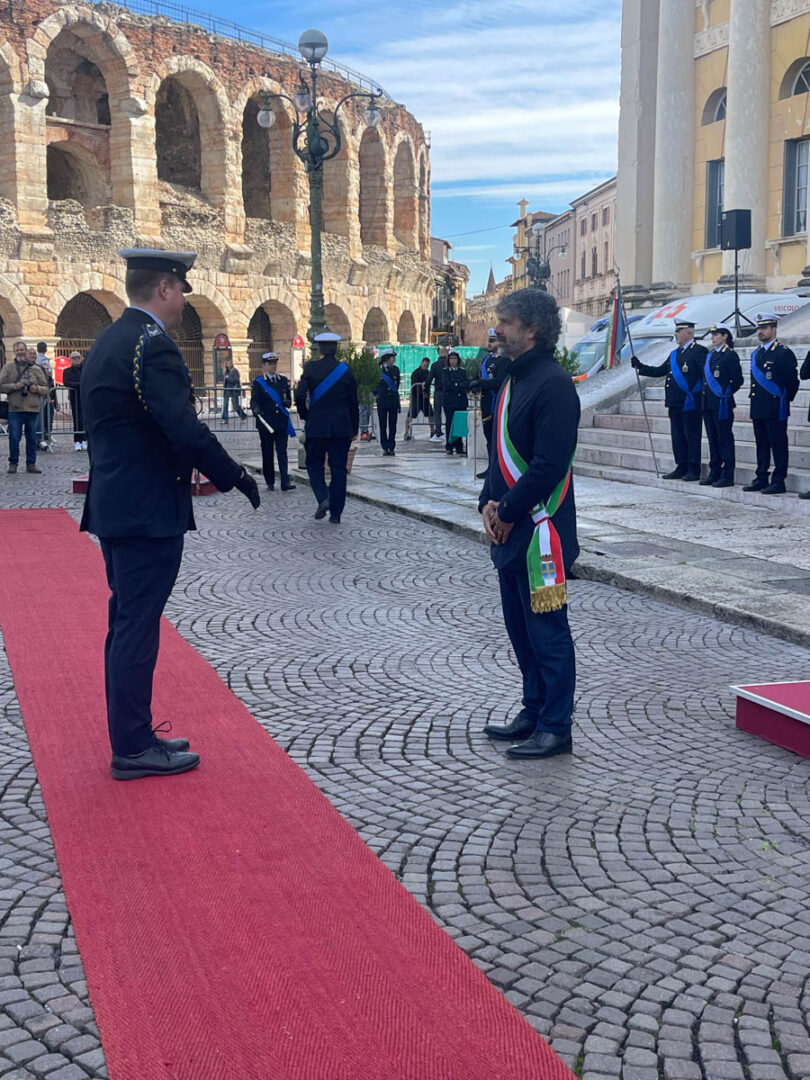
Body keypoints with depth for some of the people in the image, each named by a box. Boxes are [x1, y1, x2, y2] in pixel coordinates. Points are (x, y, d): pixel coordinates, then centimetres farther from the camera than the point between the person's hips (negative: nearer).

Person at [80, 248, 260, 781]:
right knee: (137, 627, -3)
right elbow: (186, 430, -25)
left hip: (116, 504, 10)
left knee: (128, 623, 15)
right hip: (148, 511, -10)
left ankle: (131, 735, 25)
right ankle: (134, 748, 6)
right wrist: (235, 476, -13)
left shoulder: (108, 342, 14)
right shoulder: (153, 346, -17)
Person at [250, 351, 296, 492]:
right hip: (266, 423, -2)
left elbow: (289, 399, 17)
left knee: (282, 452, -4)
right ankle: (270, 482, 14)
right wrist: (256, 410, -28)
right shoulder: (258, 383, 1)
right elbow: (254, 401, -7)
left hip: (281, 422, 2)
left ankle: (285, 483, -8)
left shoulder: (283, 380, 12)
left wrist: (287, 402, -7)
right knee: (267, 453, 4)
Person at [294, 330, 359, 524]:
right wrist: (354, 429, 12)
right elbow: (353, 401, 5)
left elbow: (299, 394, -13)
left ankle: (323, 498, -9)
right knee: (338, 468, 6)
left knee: (314, 464, 14)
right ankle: (336, 513, 6)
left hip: (316, 425, -1)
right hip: (342, 427, 1)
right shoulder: (346, 370, 2)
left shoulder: (311, 368, -4)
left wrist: (305, 415, 5)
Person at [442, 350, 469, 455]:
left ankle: (459, 448, -1)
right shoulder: (445, 371, 5)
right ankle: (449, 447, 3)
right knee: (450, 423, -4)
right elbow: (447, 385, -7)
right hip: (449, 402, -2)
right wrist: (460, 386, -6)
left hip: (461, 402, 2)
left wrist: (456, 385, -11)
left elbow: (467, 384, 4)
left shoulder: (462, 371, 14)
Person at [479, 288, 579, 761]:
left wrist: (508, 512, -14)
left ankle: (556, 728, 9)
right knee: (520, 626, 17)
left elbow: (549, 464, -22)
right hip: (510, 530, 10)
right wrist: (490, 502, 3)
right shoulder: (515, 380, 14)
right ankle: (534, 712, 29)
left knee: (547, 629, -1)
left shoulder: (554, 384, -16)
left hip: (540, 530, -10)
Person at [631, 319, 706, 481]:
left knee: (692, 437, -2)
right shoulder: (674, 353, 17)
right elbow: (660, 371, 19)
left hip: (691, 403, -8)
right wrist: (640, 367, 11)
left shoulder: (699, 351, -7)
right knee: (677, 436, 11)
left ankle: (693, 470, 2)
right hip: (675, 403, 8)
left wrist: (705, 397, -20)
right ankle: (681, 468, 18)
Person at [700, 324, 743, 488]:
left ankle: (727, 476, -1)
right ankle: (714, 473, 19)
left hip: (722, 404, -8)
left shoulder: (730, 355, -8)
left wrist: (726, 394, -5)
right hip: (708, 403, 8)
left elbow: (738, 380, -10)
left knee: (725, 439, -4)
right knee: (713, 438, 12)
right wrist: (705, 395, 12)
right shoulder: (710, 355, 15)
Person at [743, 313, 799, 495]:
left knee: (778, 445, -3)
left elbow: (793, 381, -7)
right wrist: (753, 402, 17)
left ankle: (778, 482, 0)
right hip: (758, 409, 8)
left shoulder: (783, 353, -8)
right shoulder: (755, 354, 15)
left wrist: (784, 399, 0)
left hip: (776, 410, -7)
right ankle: (761, 479, 19)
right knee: (761, 445, 12)